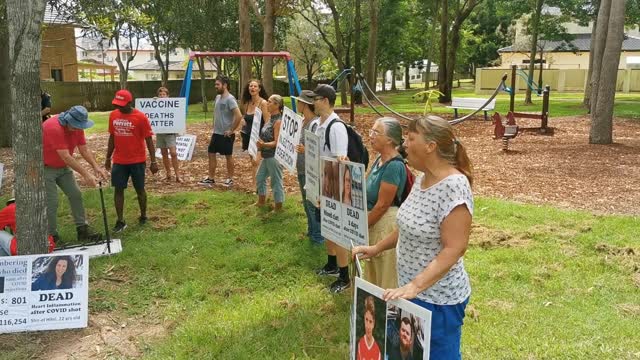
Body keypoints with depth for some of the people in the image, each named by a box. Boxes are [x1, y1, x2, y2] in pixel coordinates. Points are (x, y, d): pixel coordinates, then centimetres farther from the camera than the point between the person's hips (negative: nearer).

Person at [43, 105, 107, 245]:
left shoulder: (77, 127, -7)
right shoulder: (54, 128, -32)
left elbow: (84, 149, -5)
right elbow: (66, 157, -34)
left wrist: (96, 167, -20)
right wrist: (86, 174, -35)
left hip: (63, 167, 8)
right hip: (45, 168, -8)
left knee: (76, 195, 3)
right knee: (51, 202, -6)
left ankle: (82, 229, 10)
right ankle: (52, 236, 7)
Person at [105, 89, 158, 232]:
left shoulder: (140, 117, -13)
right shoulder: (113, 115, 2)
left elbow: (149, 140, -10)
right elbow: (112, 137, 13)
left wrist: (153, 161, -11)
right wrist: (108, 157, 14)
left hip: (137, 161, -4)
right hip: (119, 161, 4)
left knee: (140, 189, 8)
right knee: (118, 189, 2)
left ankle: (143, 216, 26)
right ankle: (120, 221, 9)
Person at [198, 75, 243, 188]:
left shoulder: (230, 99, -18)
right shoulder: (218, 97, 9)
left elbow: (239, 116, -27)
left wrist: (231, 130, -21)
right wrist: (214, 125, 16)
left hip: (226, 135, -8)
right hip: (216, 133, 8)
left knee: (228, 156, 4)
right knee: (211, 153, 9)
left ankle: (230, 179, 17)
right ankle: (211, 178, 17)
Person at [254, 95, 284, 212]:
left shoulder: (278, 121, -19)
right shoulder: (272, 119, 10)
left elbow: (277, 142, -23)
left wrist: (263, 144, -34)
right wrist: (260, 144, 11)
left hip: (274, 156, -10)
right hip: (267, 155, 10)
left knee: (276, 181, 1)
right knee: (260, 177, 21)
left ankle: (278, 207, 13)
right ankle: (261, 201, 36)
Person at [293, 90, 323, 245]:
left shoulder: (315, 124, -21)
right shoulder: (302, 120, 6)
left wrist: (306, 150, -36)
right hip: (301, 168, 9)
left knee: (313, 203, 1)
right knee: (306, 202, 20)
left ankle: (318, 236, 14)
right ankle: (311, 230, 35)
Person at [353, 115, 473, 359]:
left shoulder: (454, 186, -25)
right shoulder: (423, 178, 2)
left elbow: (453, 249, -27)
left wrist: (414, 286, -32)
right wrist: (376, 248, 14)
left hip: (437, 298, -8)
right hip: (413, 290, 8)